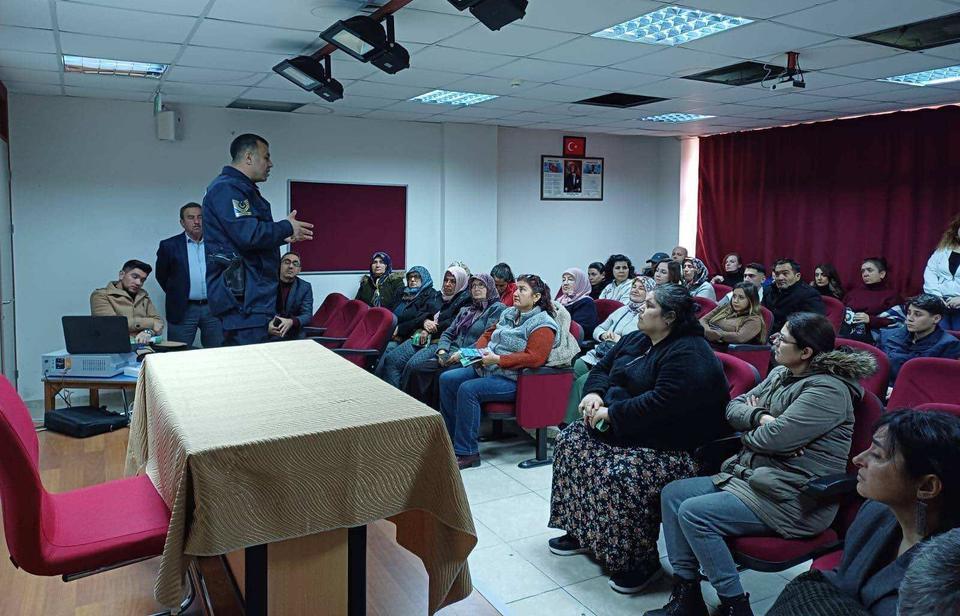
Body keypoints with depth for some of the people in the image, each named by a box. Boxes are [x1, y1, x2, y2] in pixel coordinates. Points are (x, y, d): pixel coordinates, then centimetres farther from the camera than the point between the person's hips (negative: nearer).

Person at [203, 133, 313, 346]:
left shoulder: (243, 189, 22)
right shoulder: (226, 188, -11)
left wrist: (284, 237, 20)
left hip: (255, 296, 11)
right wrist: (287, 227, -8)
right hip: (242, 298, -11)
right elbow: (249, 235, -22)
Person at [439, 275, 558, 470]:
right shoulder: (509, 314, 15)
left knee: (468, 389, -29)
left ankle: (467, 453, -20)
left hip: (511, 379, -9)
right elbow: (488, 334, 25)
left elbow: (534, 358, -21)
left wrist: (498, 359, -24)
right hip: (486, 367, 9)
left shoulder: (542, 324, -10)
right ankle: (452, 438, 6)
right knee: (447, 379, -4)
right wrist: (477, 351, 4)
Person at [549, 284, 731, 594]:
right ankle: (581, 530, 10)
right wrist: (594, 393, -6)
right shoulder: (635, 340, 11)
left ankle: (641, 560, -9)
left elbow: (663, 403, -30)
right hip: (622, 430, 10)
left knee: (621, 476, -32)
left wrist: (611, 413, -24)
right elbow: (602, 368, 17)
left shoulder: (688, 354, -19)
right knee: (571, 439, -2)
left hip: (669, 448, -10)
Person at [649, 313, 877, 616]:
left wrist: (750, 432, -3)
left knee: (693, 513, -22)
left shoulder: (827, 389, -18)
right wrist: (759, 417, -12)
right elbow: (733, 408, 9)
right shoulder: (780, 374, 10)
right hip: (751, 474, 10)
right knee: (672, 494, 0)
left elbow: (773, 438, -25)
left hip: (793, 499, -10)